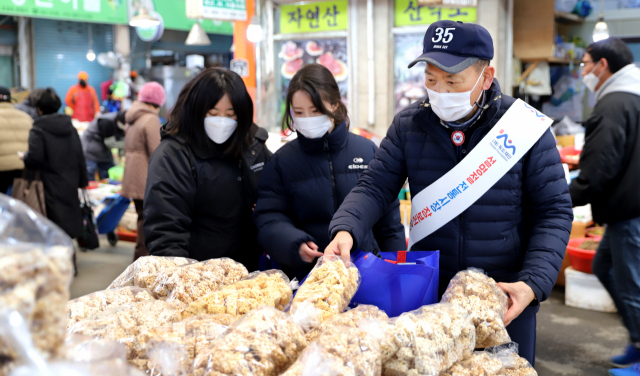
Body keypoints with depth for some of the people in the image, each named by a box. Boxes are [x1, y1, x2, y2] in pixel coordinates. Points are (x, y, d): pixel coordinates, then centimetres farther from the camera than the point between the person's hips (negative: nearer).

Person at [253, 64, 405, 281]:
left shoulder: (367, 151, 3)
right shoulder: (282, 161, 2)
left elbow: (389, 220, 7)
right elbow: (269, 219, -5)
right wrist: (295, 245, -24)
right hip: (304, 275, 0)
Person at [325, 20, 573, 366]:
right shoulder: (408, 124, -3)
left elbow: (553, 211, -6)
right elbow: (375, 186, -4)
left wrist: (534, 282, -19)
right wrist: (346, 229, -25)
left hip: (505, 298, -2)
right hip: (427, 294, 2)